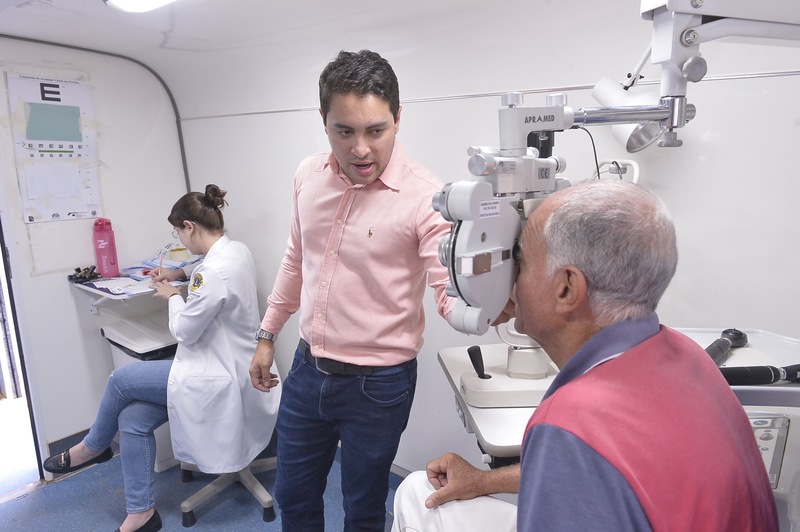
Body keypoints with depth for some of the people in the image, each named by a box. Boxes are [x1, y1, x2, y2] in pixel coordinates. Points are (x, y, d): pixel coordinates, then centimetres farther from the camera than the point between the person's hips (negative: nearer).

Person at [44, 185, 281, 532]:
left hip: (220, 378, -9)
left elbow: (184, 331, -16)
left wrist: (173, 296, 0)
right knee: (133, 418, 5)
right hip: (228, 364, 9)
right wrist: (181, 275, 25)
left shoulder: (213, 271, -28)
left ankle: (93, 446, 30)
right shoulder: (236, 250, 3)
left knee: (121, 379, -1)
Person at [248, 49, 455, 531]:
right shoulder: (309, 176, -3)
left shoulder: (425, 196, -21)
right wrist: (268, 335, 16)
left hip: (377, 384, -5)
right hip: (307, 371, 5)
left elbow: (453, 297, -24)